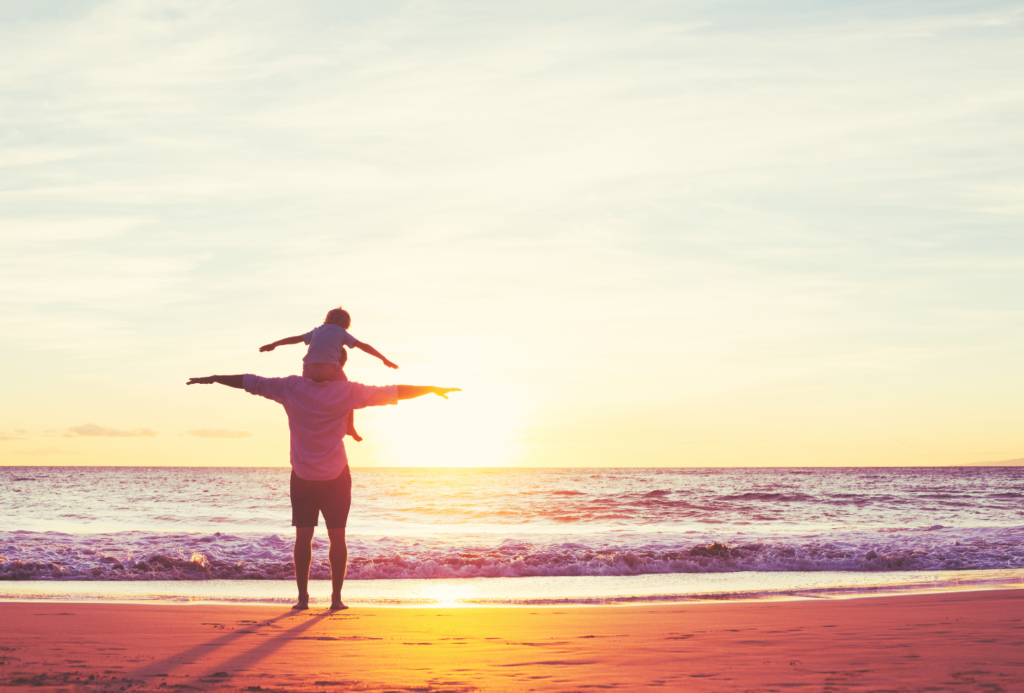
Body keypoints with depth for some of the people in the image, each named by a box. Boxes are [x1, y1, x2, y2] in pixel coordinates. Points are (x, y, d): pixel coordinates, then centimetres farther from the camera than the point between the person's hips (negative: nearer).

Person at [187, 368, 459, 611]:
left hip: (302, 476, 1)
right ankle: (336, 598, 5)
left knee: (303, 536, 7)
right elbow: (390, 393, -9)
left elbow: (250, 382, 0)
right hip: (336, 476, -1)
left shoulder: (290, 387, -8)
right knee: (337, 537, 6)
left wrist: (211, 379, 12)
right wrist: (432, 389, 1)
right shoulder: (347, 391, -12)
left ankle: (303, 596, 4)